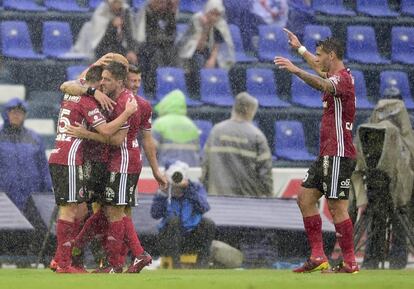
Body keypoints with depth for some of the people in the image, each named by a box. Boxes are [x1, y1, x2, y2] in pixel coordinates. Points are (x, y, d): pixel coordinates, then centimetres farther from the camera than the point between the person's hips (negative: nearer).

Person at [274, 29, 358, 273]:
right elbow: (321, 70, 41)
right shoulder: (337, 76, 17)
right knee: (305, 198, 9)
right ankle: (318, 257, 8)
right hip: (327, 153, 10)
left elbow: (322, 84, -37)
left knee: (337, 207, -10)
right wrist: (300, 48, 51)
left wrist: (297, 71, -49)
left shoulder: (343, 78, -14)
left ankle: (350, 262, -6)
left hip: (338, 154, -10)